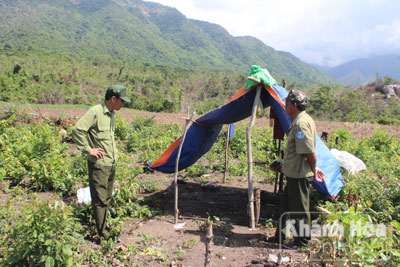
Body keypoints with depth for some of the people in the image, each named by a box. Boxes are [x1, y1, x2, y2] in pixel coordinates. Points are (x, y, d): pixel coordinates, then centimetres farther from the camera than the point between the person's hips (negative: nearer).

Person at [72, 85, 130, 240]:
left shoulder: (111, 114, 11)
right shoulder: (95, 112, -16)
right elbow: (77, 130, -23)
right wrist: (88, 150, -19)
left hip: (112, 163, 9)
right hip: (99, 164, -8)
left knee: (107, 198, 18)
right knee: (100, 199, 1)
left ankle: (104, 226, 32)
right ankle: (101, 233, 12)